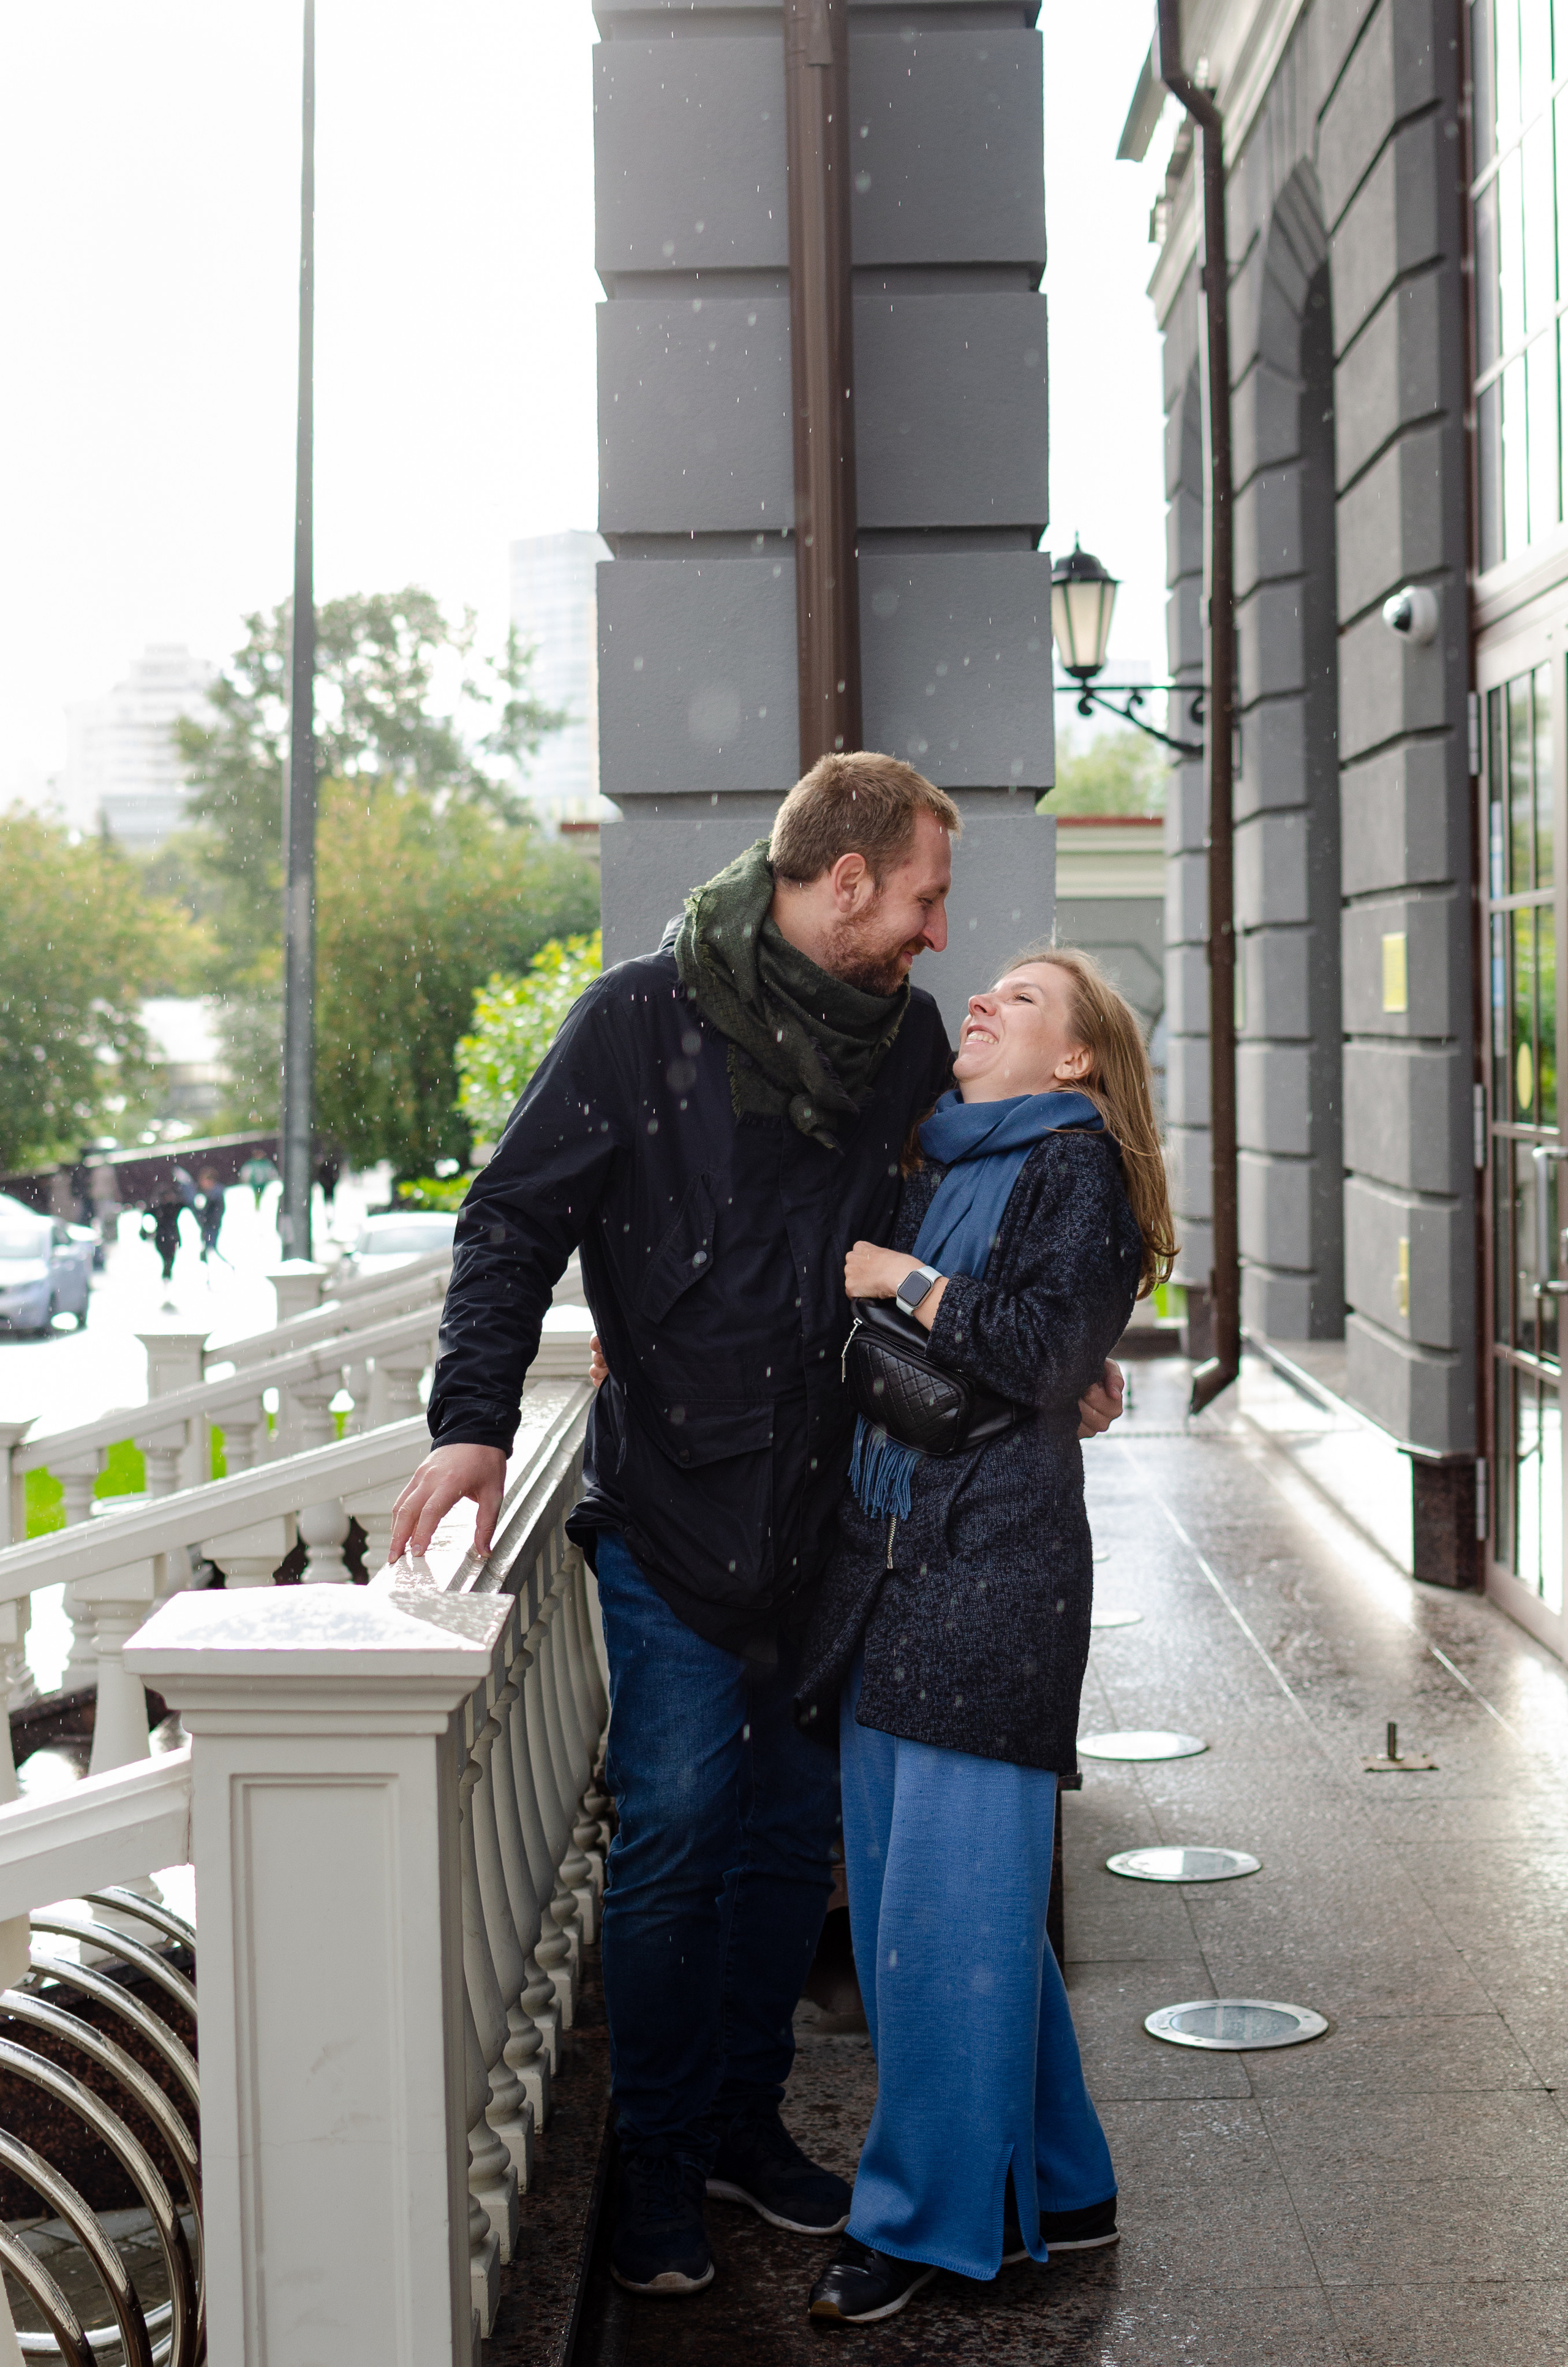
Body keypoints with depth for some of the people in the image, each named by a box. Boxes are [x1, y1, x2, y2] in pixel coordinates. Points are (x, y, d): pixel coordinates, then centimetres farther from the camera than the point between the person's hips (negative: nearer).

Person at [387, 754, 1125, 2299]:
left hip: (823, 1511, 5)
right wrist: (474, 1420, -18)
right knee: (674, 1828, -3)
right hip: (671, 1505, -5)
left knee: (792, 1824, 12)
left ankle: (745, 2122, 28)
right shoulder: (645, 1018, -9)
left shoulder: (904, 1035, 6)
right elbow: (514, 1222, -8)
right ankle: (655, 2160, 13)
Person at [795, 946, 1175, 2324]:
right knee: (896, 1902, 10)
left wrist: (902, 1281, -9)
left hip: (996, 1576, -8)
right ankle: (1053, 2191, 23)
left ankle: (925, 2219, 9)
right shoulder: (932, 1167, 20)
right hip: (884, 1564, 8)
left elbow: (1047, 1351, -14)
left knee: (947, 1910, -4)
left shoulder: (1079, 1163, -1)